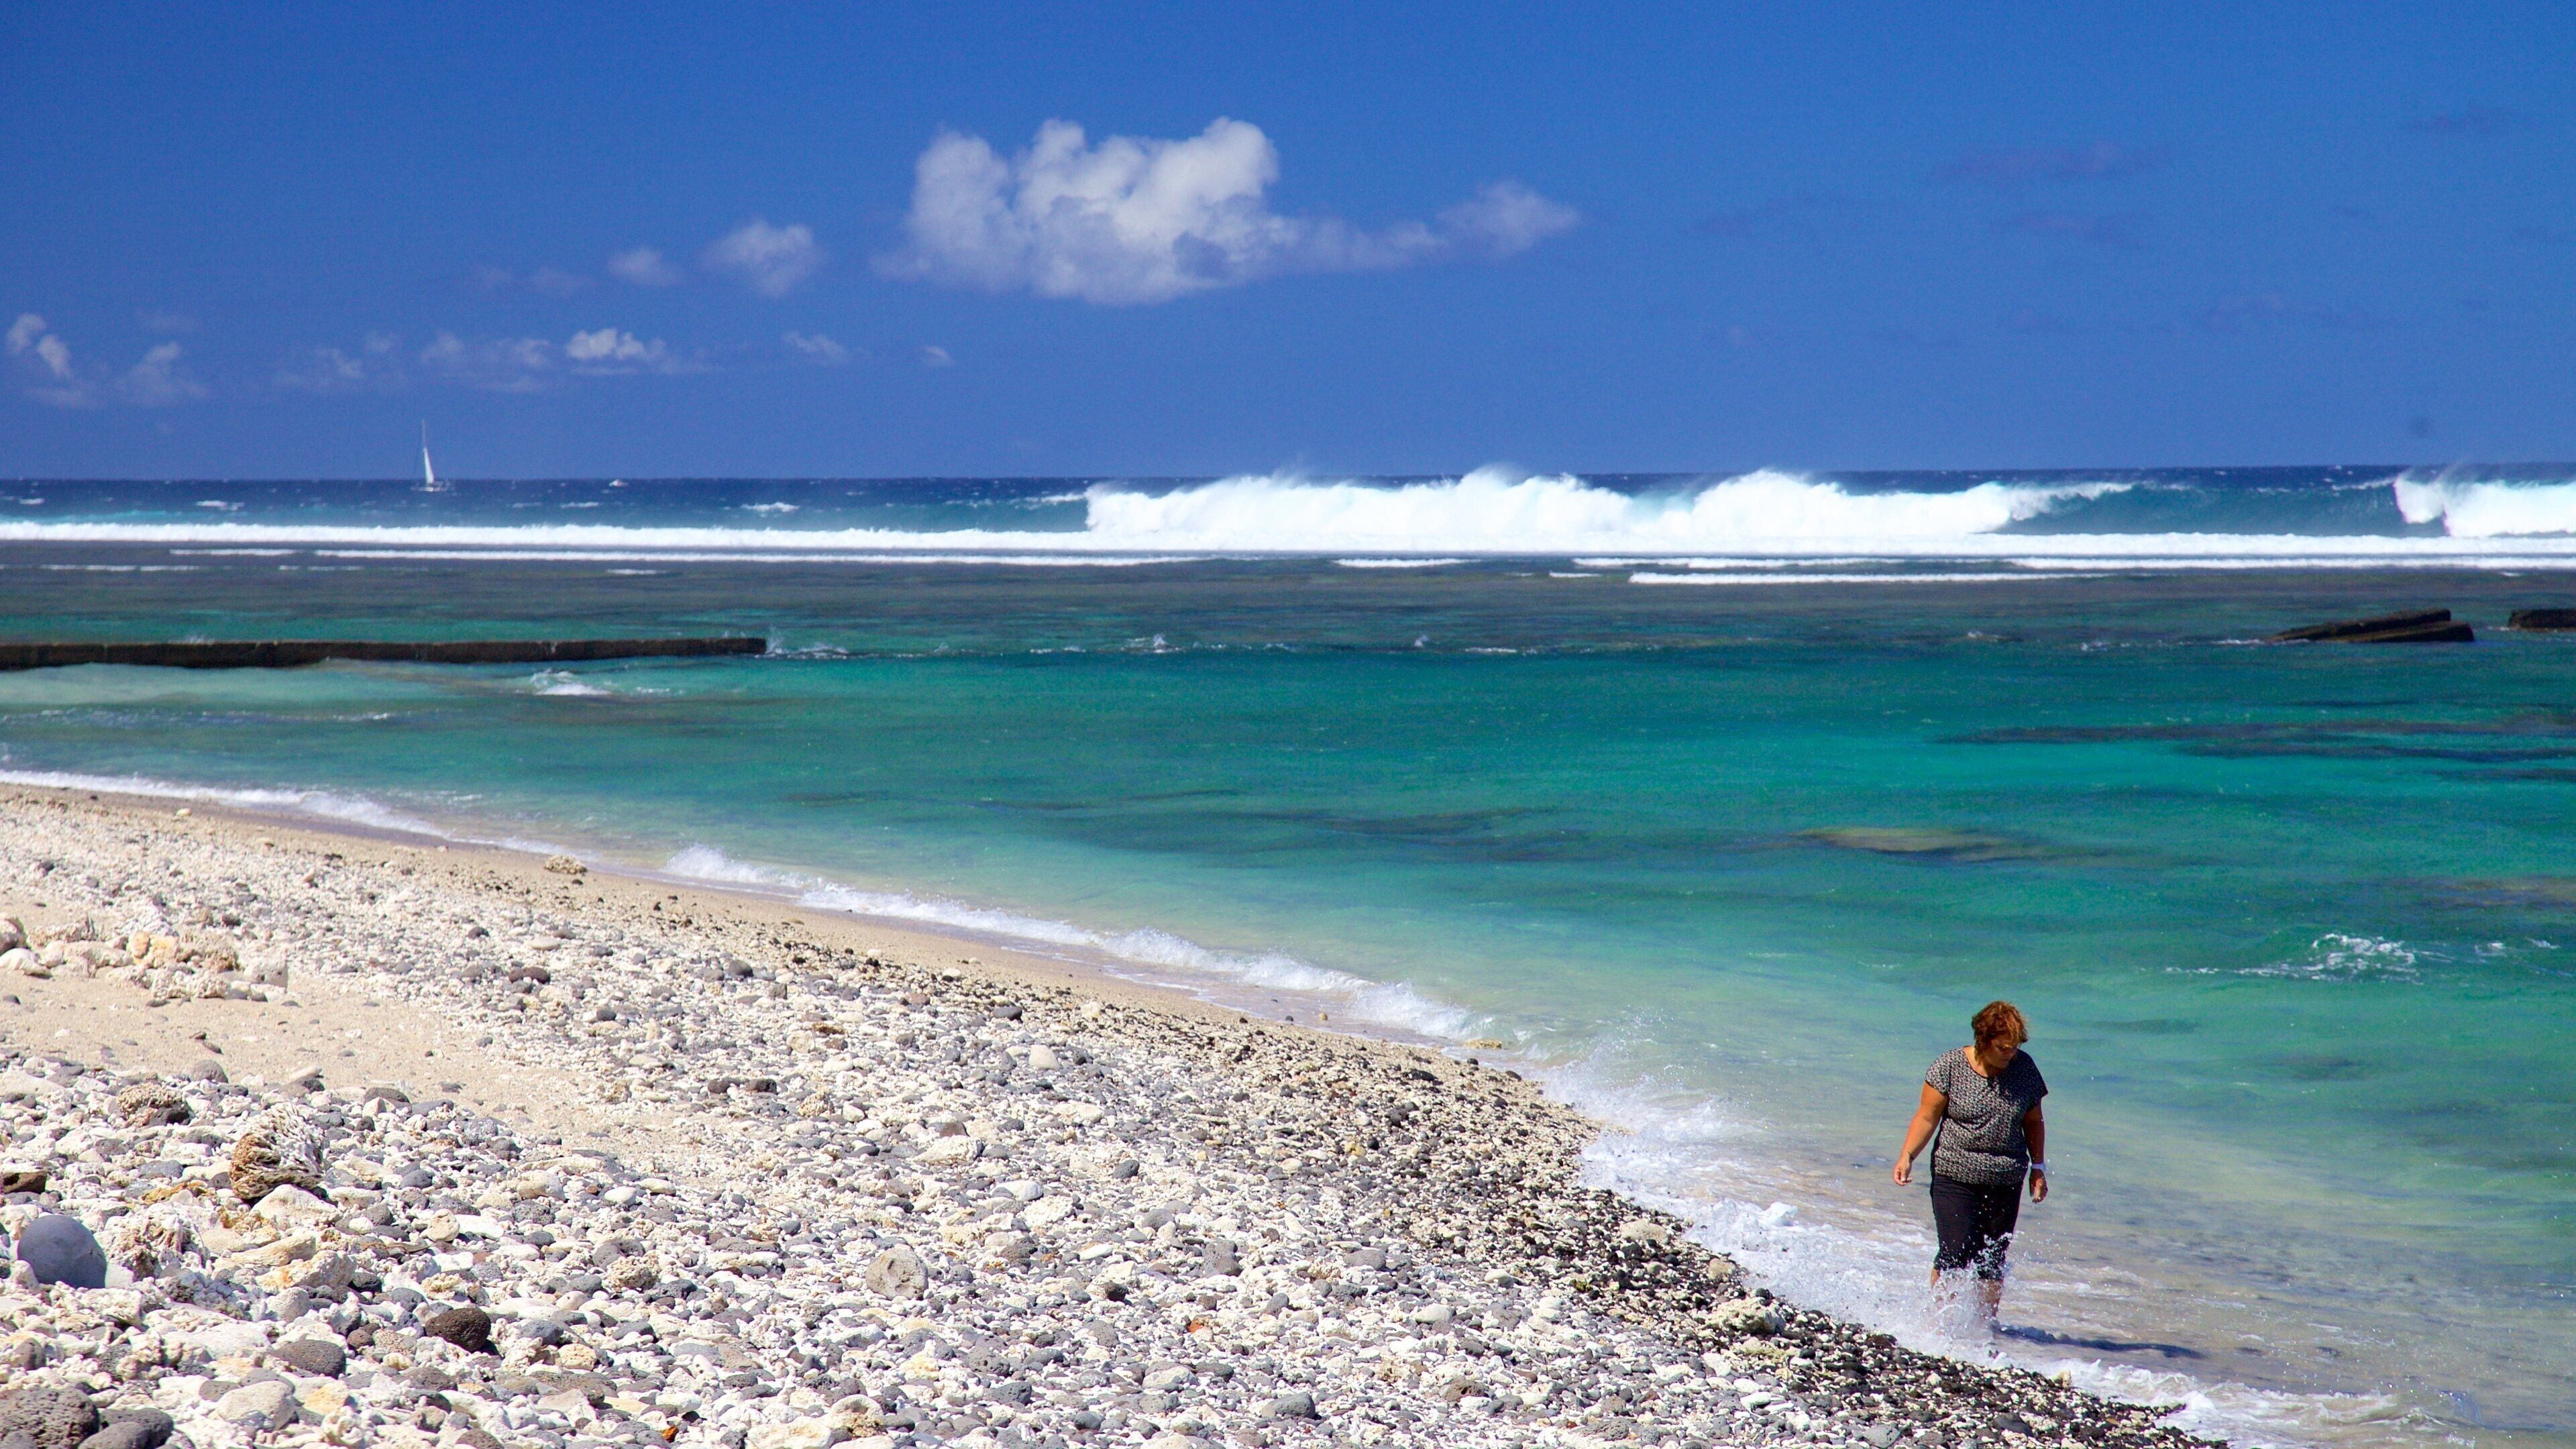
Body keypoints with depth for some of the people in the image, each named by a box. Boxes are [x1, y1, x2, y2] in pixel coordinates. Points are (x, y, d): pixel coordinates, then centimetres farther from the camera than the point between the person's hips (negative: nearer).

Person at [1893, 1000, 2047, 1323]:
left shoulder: (2024, 1067, 3)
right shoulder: (1950, 1066, -7)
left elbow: (2033, 1122, 14)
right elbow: (1927, 1118, -5)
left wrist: (2038, 1168, 10)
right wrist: (1907, 1156, -17)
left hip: (2005, 1183, 3)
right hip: (1955, 1177, -3)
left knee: (1993, 1259, 5)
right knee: (1956, 1253, -11)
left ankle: (1986, 1321, 14)